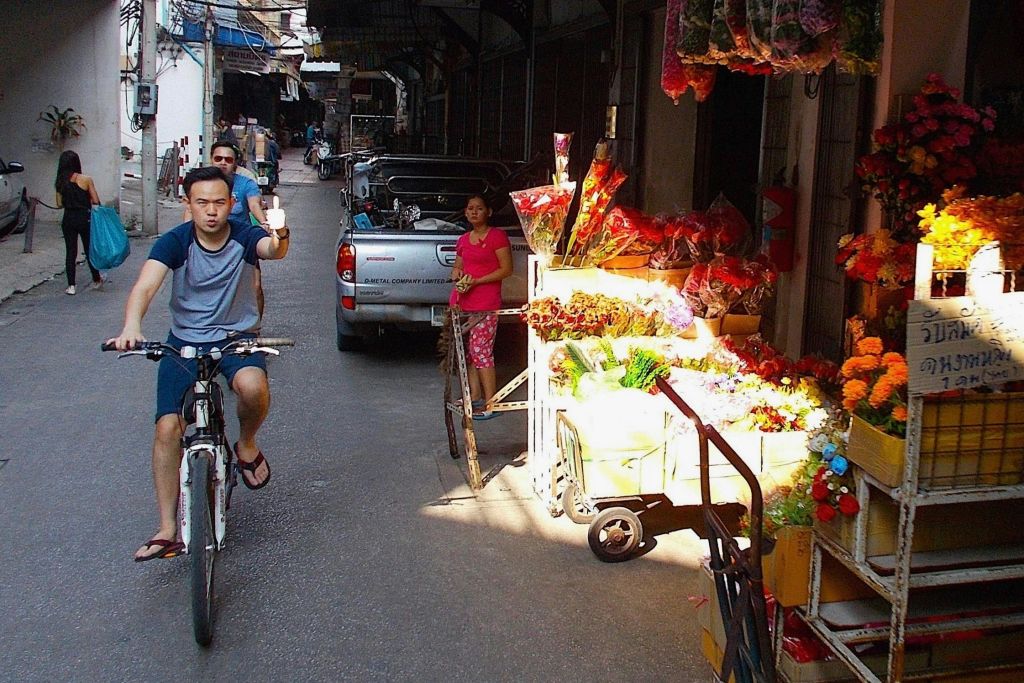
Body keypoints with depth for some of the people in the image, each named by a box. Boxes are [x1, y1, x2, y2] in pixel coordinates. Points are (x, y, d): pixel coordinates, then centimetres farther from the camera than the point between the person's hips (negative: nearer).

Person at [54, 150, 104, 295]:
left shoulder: (60, 183, -1)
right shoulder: (86, 180, -11)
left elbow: (60, 204, 3)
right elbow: (96, 201, -9)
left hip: (68, 220, 2)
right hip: (85, 218, -2)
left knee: (70, 252, 7)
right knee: (90, 250, 13)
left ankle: (71, 286, 4)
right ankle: (96, 281, 28)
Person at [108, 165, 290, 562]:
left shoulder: (244, 237, -9)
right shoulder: (175, 242, -9)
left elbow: (272, 250, -32)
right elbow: (145, 286, -24)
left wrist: (279, 240, -58)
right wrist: (131, 326, -45)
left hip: (237, 338, -1)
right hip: (184, 343, 1)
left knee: (253, 386, -34)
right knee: (167, 428, -12)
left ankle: (247, 445, 0)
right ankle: (167, 530, 1)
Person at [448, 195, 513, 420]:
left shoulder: (497, 236, -5)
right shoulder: (463, 240, 15)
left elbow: (506, 269, -10)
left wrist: (476, 281, -16)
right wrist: (457, 274, 1)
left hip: (485, 303, -7)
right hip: (462, 301, 7)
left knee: (481, 351, -9)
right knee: (467, 350, 10)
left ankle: (491, 403, -4)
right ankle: (475, 396, 21)